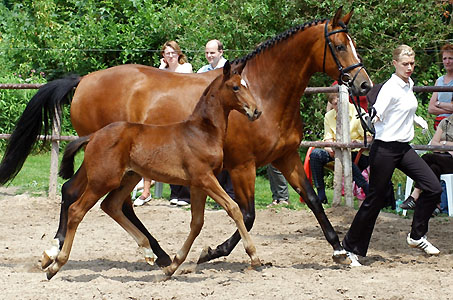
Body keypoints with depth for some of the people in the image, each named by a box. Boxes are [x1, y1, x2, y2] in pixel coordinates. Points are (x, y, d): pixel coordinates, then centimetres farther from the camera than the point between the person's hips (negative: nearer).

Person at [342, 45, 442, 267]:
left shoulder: (409, 84, 9)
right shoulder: (390, 88, -16)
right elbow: (375, 114, -26)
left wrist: (420, 122, 40)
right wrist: (371, 118, -47)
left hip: (404, 148, 8)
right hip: (385, 149, -8)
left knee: (433, 188, -3)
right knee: (375, 200, -2)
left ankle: (417, 236, 11)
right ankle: (351, 249, 9)